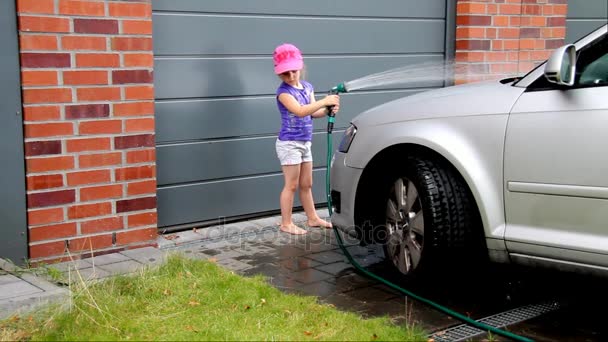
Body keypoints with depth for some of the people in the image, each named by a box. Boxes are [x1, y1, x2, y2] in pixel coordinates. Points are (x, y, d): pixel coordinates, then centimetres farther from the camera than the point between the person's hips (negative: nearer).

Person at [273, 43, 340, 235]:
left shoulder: (307, 87, 8)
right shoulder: (283, 91, -15)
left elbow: (314, 113, 3)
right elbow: (300, 111, -29)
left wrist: (328, 110, -18)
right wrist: (324, 101, -32)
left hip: (305, 142, 7)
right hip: (289, 143, -7)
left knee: (306, 184, 16)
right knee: (292, 185, -2)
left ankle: (312, 218, 27)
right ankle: (286, 224, 6)